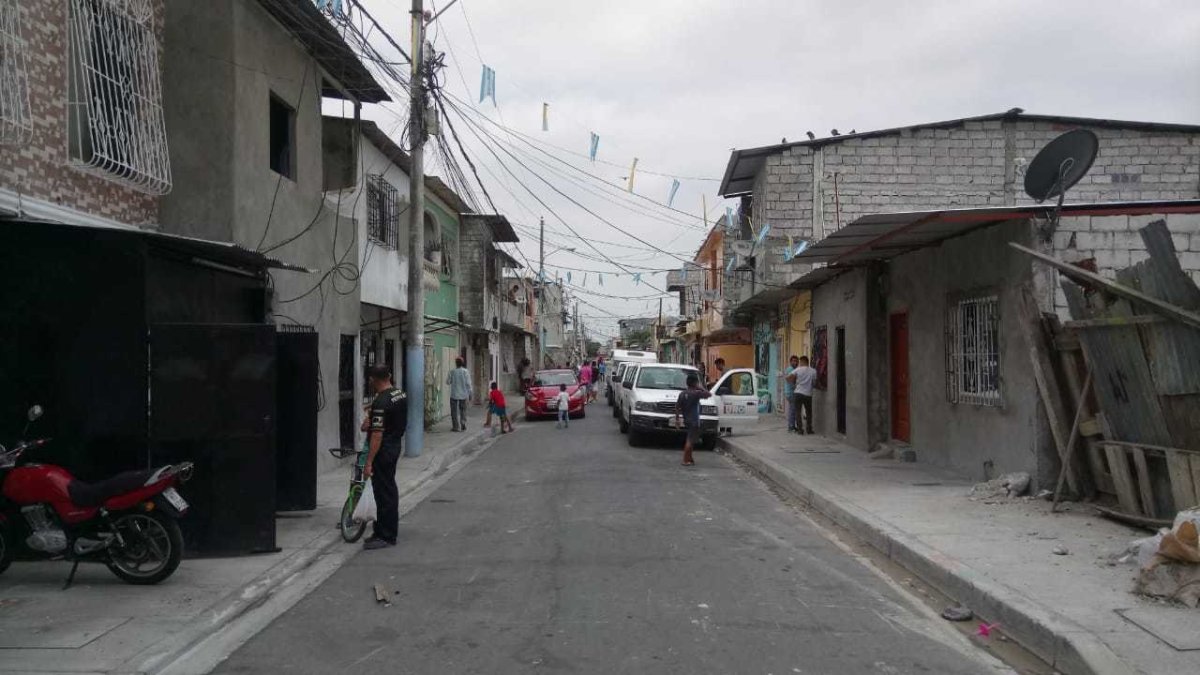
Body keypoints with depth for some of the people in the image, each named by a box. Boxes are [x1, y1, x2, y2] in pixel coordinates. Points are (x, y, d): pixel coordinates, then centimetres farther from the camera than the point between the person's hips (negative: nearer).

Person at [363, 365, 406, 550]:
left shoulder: (381, 403, -23)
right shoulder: (401, 394, 5)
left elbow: (377, 434, -25)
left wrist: (369, 462, -22)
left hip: (384, 450, -9)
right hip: (396, 446, 10)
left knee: (384, 493, -2)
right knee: (390, 489, 18)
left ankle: (386, 537, 5)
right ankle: (387, 528, 30)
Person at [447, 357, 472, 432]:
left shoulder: (452, 372, -7)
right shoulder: (466, 372, -6)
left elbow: (448, 382, 0)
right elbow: (468, 383, -6)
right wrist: (470, 393, 2)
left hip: (454, 395, -1)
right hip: (463, 395, 1)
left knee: (454, 411, 6)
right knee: (463, 410, 14)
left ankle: (456, 427, 3)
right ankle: (463, 426, 11)